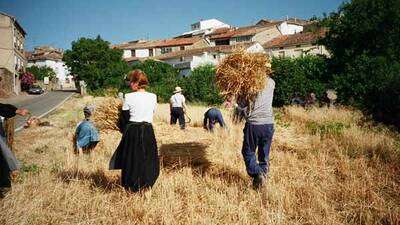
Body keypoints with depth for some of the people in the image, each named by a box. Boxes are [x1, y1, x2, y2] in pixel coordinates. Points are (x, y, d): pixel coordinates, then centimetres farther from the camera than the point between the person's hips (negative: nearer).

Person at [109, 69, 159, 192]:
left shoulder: (129, 97, -9)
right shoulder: (153, 97, 1)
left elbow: (124, 117, -3)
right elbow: (152, 112, 9)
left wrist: (124, 131, 13)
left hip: (132, 131, -3)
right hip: (148, 131, 3)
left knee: (132, 159, 11)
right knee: (148, 159, 15)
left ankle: (132, 187, 21)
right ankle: (146, 185, 23)